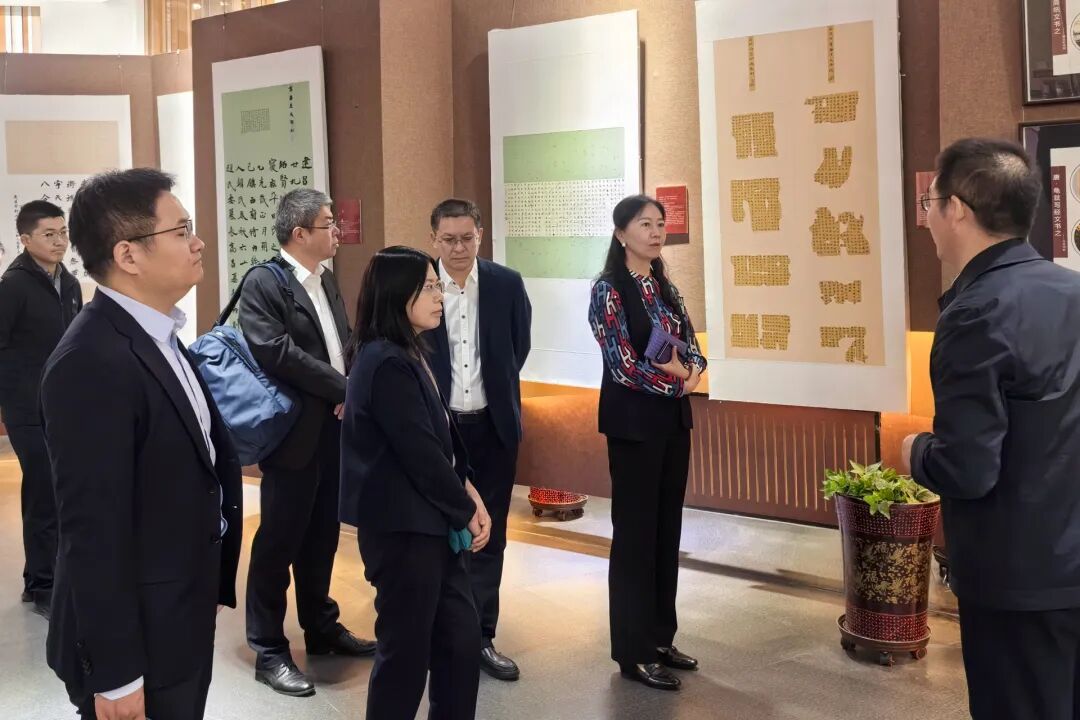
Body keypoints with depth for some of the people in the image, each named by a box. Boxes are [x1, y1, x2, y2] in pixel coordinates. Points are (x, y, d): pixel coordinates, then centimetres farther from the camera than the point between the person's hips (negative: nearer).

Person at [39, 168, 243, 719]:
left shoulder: (157, 339, 7)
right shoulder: (91, 363, -24)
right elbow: (92, 531, -24)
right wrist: (115, 674, -21)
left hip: (180, 624, 9)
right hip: (137, 642, -9)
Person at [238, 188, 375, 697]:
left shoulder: (326, 279, 12)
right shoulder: (263, 283, -12)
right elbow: (276, 352, -22)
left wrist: (351, 395, -5)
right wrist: (344, 389, -17)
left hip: (335, 430, 7)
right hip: (294, 434, -7)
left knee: (322, 536, 18)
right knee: (279, 540, 2)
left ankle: (321, 628, 32)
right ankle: (269, 650, 12)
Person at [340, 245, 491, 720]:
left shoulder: (405, 354, 12)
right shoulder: (387, 364, -19)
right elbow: (420, 453, -20)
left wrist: (468, 492, 2)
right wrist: (467, 511, -9)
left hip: (428, 521, 9)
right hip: (401, 526, -9)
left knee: (461, 638, 14)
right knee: (407, 649, 3)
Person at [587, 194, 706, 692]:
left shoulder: (666, 288, 11)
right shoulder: (608, 290, -11)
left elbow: (691, 346, 10)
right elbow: (624, 367, -18)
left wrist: (691, 371, -12)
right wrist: (678, 381, -9)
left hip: (673, 418, 7)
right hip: (634, 420, -7)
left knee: (667, 528, 12)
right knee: (635, 530, -1)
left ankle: (660, 637, 23)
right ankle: (633, 651, 9)